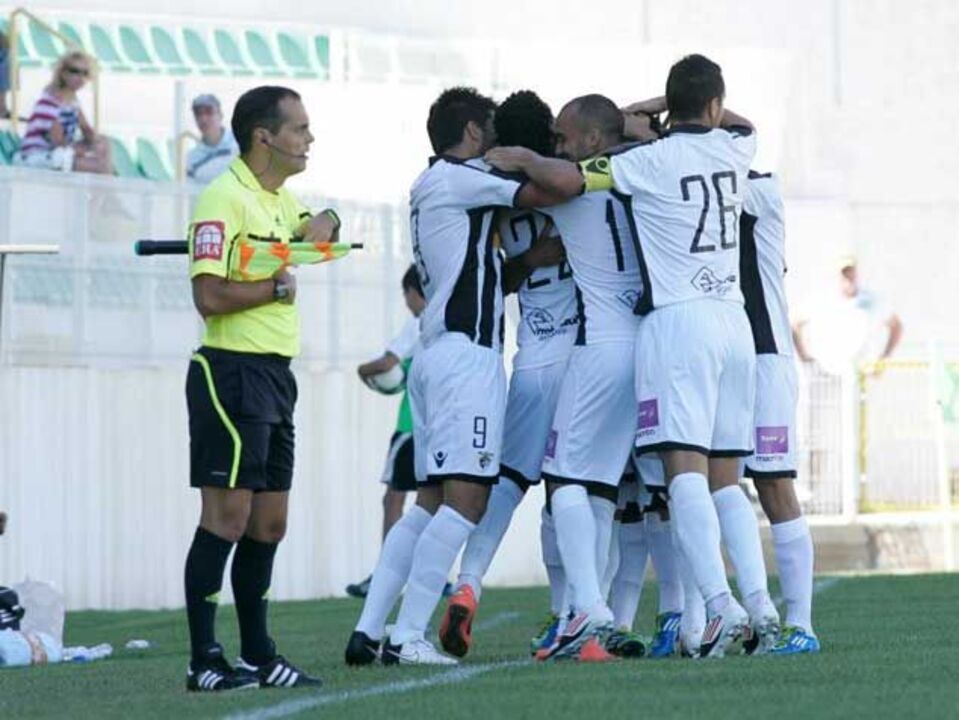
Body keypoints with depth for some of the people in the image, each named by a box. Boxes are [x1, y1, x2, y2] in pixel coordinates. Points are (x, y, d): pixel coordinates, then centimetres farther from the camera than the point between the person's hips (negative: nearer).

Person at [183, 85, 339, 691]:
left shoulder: (281, 198, 14)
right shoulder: (224, 198, -13)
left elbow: (319, 226, 38)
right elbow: (210, 295, -22)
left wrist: (320, 225, 14)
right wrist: (280, 286, -10)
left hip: (275, 374, 9)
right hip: (232, 370, -9)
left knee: (268, 524, 11)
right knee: (226, 518, -11)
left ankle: (258, 656, 18)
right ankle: (204, 661, -10)